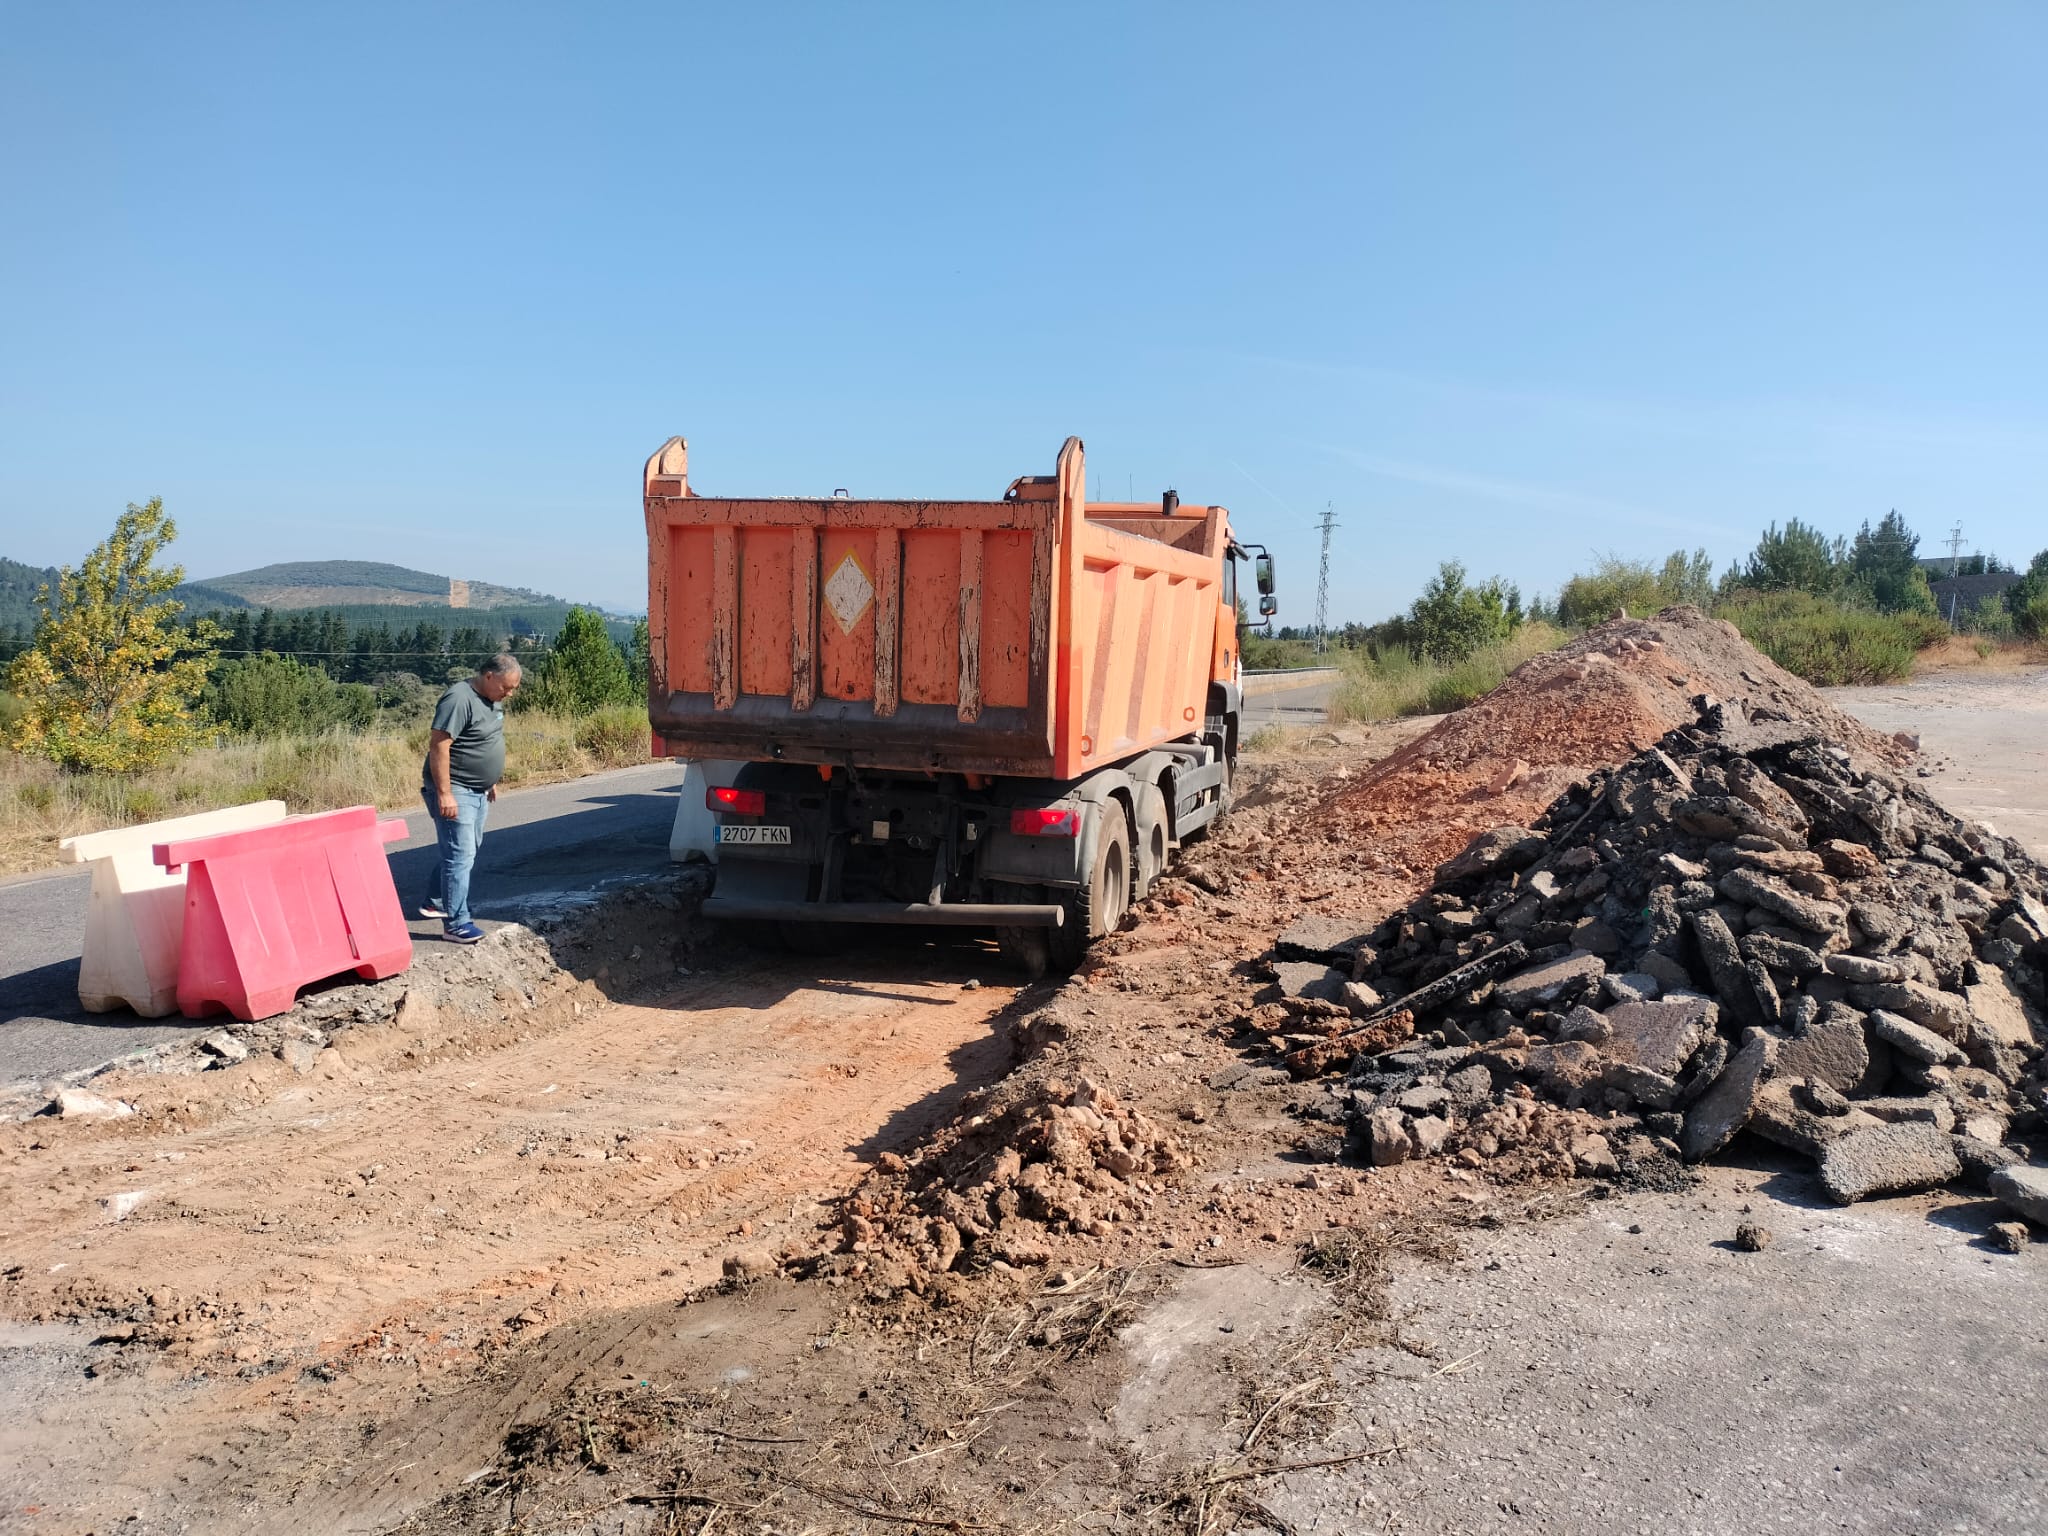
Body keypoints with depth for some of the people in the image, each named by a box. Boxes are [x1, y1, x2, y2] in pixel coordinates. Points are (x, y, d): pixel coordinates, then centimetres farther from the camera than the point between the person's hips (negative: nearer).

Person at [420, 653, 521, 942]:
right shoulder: (459, 699, -21)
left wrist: (491, 782, 23)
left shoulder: (493, 699, 9)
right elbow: (439, 745, -25)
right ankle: (455, 923, -7)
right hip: (454, 792, -10)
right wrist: (444, 793, -27)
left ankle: (434, 902, 34)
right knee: (460, 854, -10)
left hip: (478, 791, 10)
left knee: (461, 849, 19)